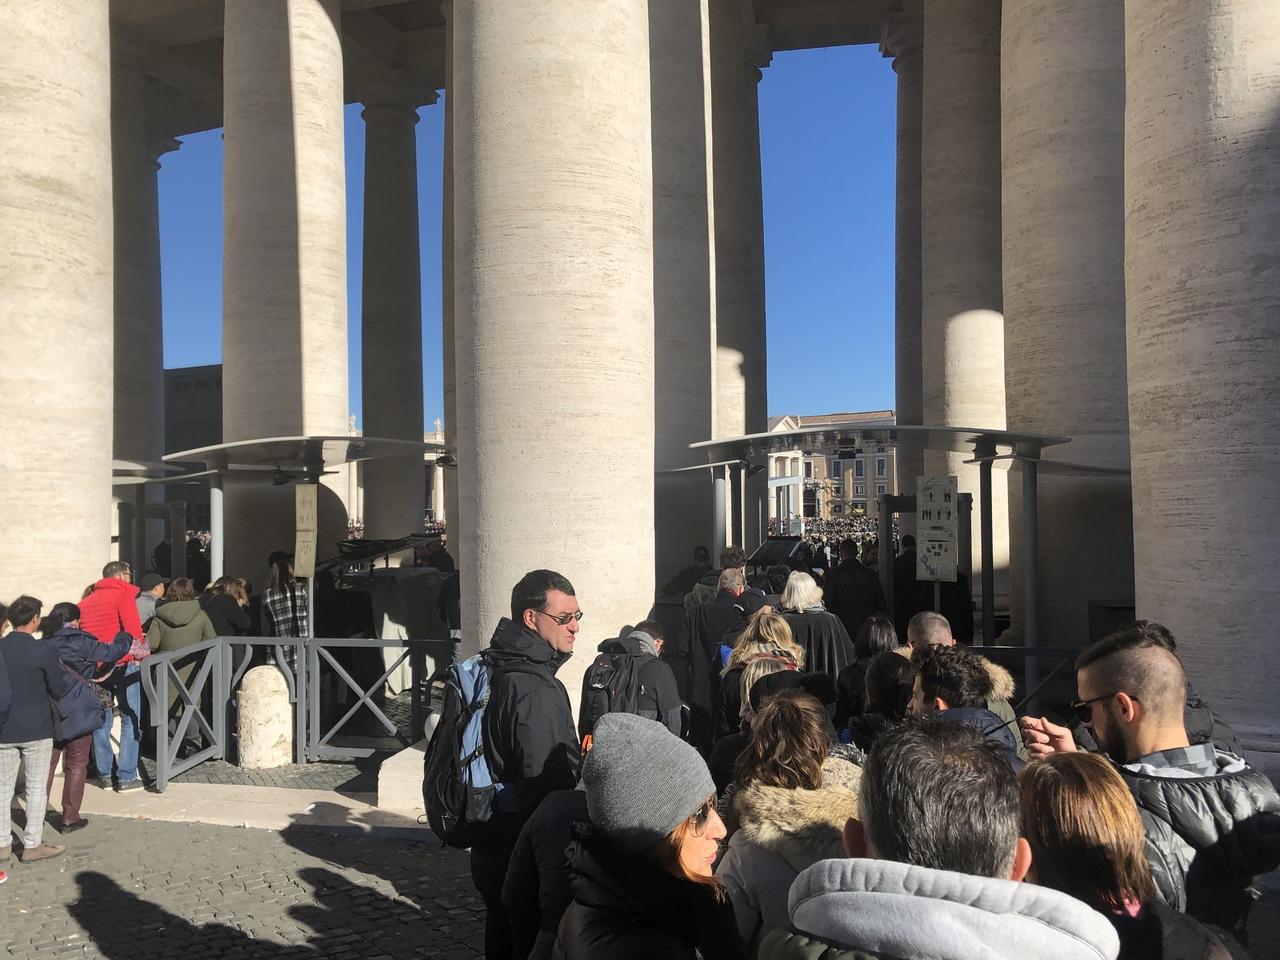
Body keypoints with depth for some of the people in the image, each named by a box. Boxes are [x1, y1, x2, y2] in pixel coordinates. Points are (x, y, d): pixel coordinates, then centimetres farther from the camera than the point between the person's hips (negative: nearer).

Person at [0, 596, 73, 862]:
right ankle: (32, 845, 12)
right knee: (36, 787, 7)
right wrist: (72, 675, 11)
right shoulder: (43, 650, -14)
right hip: (36, 730, -4)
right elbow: (59, 691, -6)